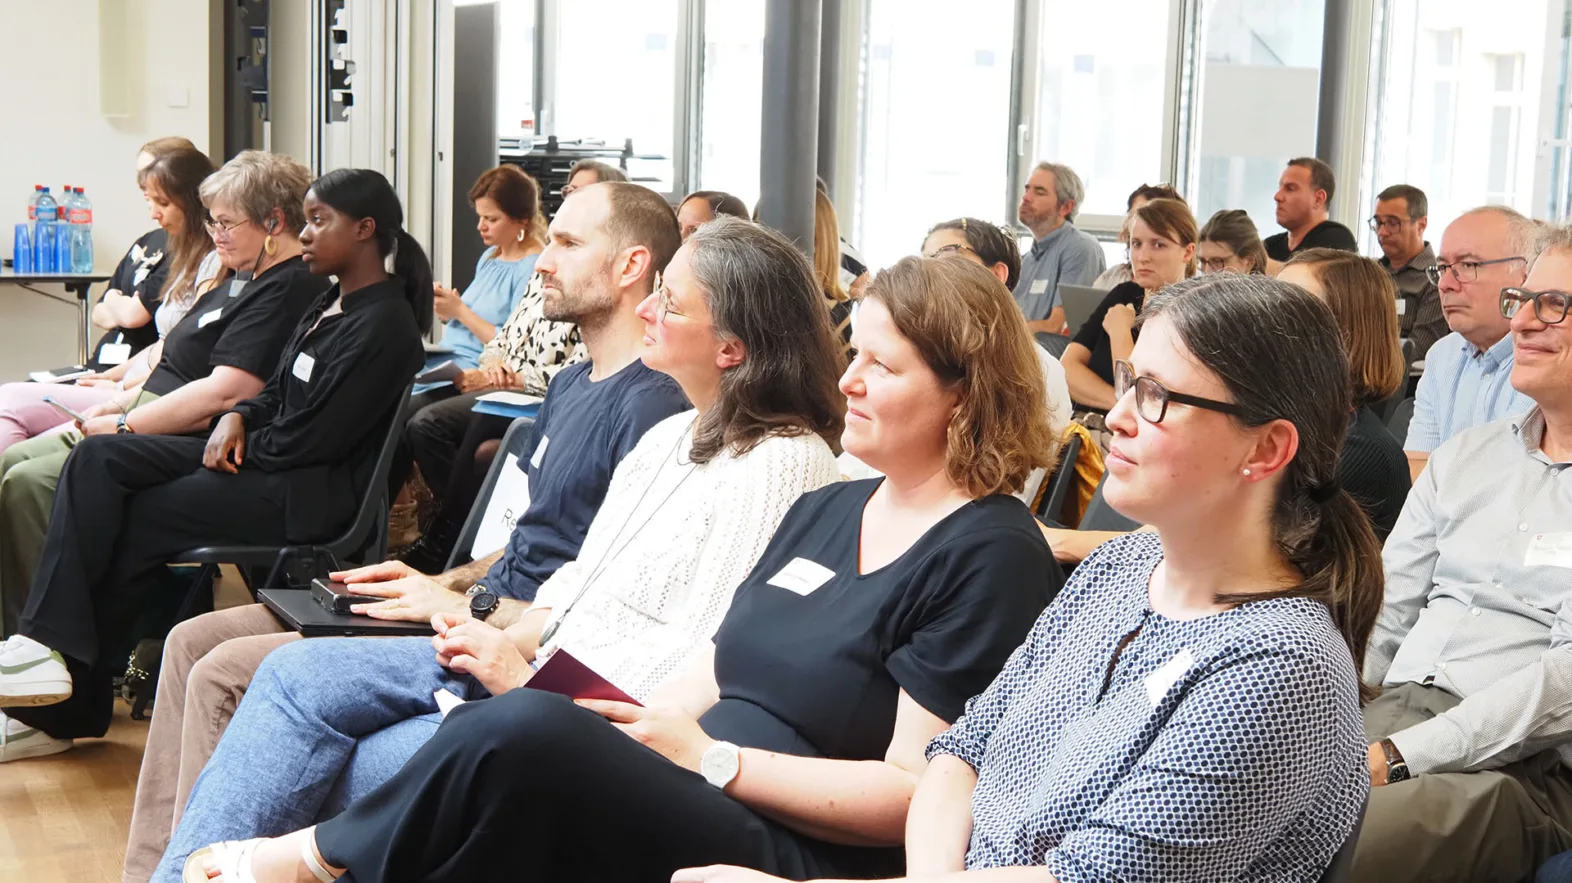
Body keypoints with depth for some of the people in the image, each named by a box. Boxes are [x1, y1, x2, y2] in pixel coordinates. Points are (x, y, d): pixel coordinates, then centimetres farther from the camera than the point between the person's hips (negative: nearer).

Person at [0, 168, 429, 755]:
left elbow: (313, 437, -19)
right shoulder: (331, 305, 14)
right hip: (267, 461, 10)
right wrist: (239, 417, -1)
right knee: (97, 459, -7)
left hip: (315, 492, -10)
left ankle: (76, 701, 4)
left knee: (133, 518, -10)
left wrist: (246, 447, -4)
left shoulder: (385, 324, -17)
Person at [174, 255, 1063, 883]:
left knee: (525, 731, -28)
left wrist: (705, 757, -16)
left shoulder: (991, 555, -7)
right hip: (691, 802, 8)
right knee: (479, 727, -20)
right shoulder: (826, 509, 19)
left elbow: (913, 791, -12)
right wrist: (622, 720, -4)